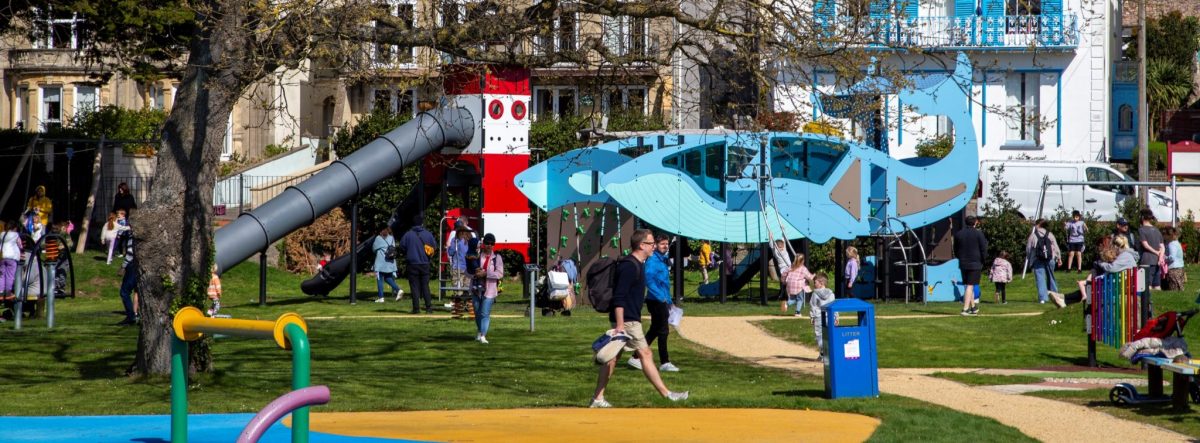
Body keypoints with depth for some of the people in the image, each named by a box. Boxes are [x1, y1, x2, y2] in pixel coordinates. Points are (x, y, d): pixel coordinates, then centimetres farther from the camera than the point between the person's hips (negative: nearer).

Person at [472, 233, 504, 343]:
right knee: (477, 313, 13)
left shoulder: (497, 258, -1)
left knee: (485, 314, -9)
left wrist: (485, 273, -19)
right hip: (477, 288, 3)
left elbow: (500, 274, -11)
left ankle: (483, 336, -11)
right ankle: (480, 332, 33)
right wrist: (475, 272, -16)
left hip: (489, 290, -3)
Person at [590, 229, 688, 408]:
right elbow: (619, 297, -23)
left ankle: (598, 398, 10)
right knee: (645, 354, -4)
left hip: (628, 319, 10)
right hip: (627, 320, -10)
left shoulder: (637, 265, 16)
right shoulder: (629, 266, -17)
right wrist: (620, 325, -27)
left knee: (613, 357, 9)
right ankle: (666, 394, 1)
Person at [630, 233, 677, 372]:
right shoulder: (652, 260, -13)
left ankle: (636, 357, 17)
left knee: (654, 331, 13)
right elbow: (649, 280, -24)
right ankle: (665, 363, 2)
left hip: (663, 302, 10)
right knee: (662, 331, -4)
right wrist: (661, 297, -24)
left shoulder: (663, 260, 16)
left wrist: (669, 301, 21)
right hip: (656, 301, -10)